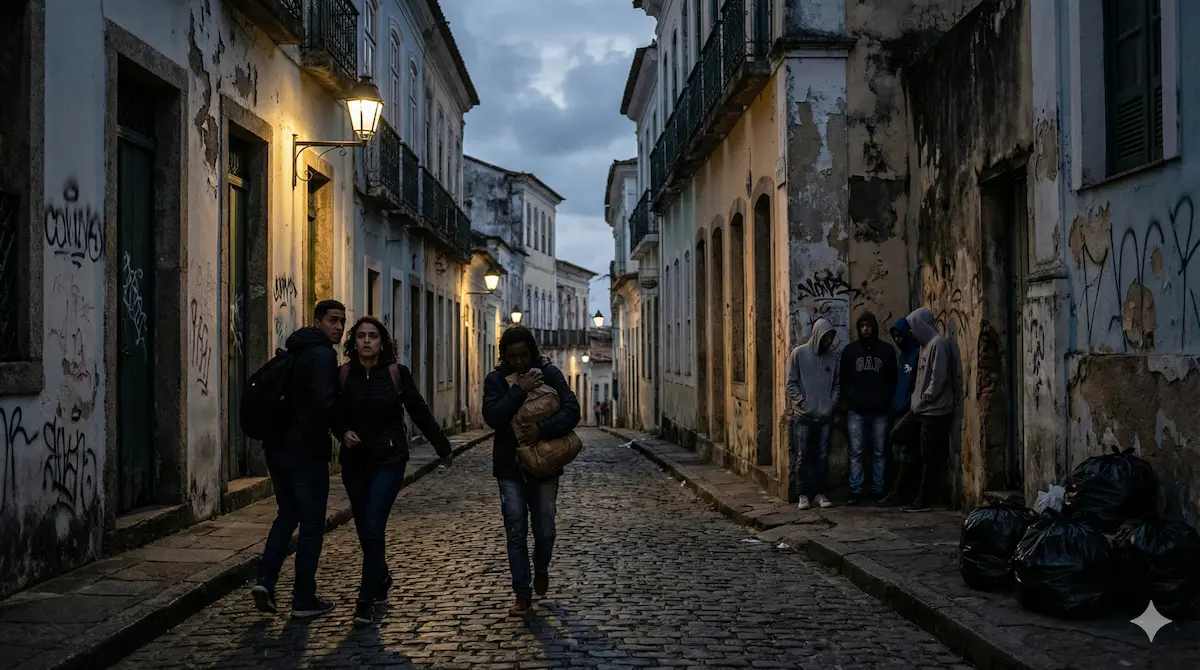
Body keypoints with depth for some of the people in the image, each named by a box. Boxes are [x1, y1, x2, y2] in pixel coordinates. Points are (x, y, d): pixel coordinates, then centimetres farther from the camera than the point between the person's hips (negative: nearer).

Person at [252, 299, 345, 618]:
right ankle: (304, 600, 8)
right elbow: (323, 403, -25)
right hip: (306, 451, -8)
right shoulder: (323, 355, -13)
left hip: (277, 447, 8)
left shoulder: (294, 352, 16)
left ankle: (265, 579, 5)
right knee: (311, 522, 3)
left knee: (287, 513, 20)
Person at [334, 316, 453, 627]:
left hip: (389, 461, -3)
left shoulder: (397, 374, -6)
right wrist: (343, 433, -10)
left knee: (373, 529, -12)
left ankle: (366, 602, -5)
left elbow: (420, 413, 2)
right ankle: (382, 579, 39)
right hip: (354, 462, 3)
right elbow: (334, 414, 11)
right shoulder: (342, 374, -2)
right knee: (364, 530, 13)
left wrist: (443, 448, 9)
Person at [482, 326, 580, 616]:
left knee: (545, 530, 4)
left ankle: (541, 567, 37)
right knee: (516, 532, -2)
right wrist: (520, 390, -25)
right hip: (510, 468, 0)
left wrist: (542, 429, -28)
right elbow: (492, 416, -18)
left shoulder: (550, 374, -4)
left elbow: (571, 411, -14)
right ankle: (523, 594, 7)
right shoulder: (495, 380, -3)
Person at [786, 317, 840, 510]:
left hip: (826, 416, 3)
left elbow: (837, 384, 13)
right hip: (803, 416, -3)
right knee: (802, 456, -1)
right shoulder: (799, 353, -2)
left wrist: (832, 404, 0)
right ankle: (803, 494, 5)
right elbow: (791, 383, -2)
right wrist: (803, 403, -10)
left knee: (822, 456, 4)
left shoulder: (833, 355, 8)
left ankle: (820, 493, 12)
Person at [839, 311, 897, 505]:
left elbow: (893, 379, 9)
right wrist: (851, 397, -5)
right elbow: (844, 380, 9)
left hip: (880, 410, 0)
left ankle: (878, 490, 8)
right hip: (856, 410, 0)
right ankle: (856, 491, 1)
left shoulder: (886, 350, 7)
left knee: (879, 452, 3)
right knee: (856, 453, -1)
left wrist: (885, 398, -3)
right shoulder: (850, 350, 8)